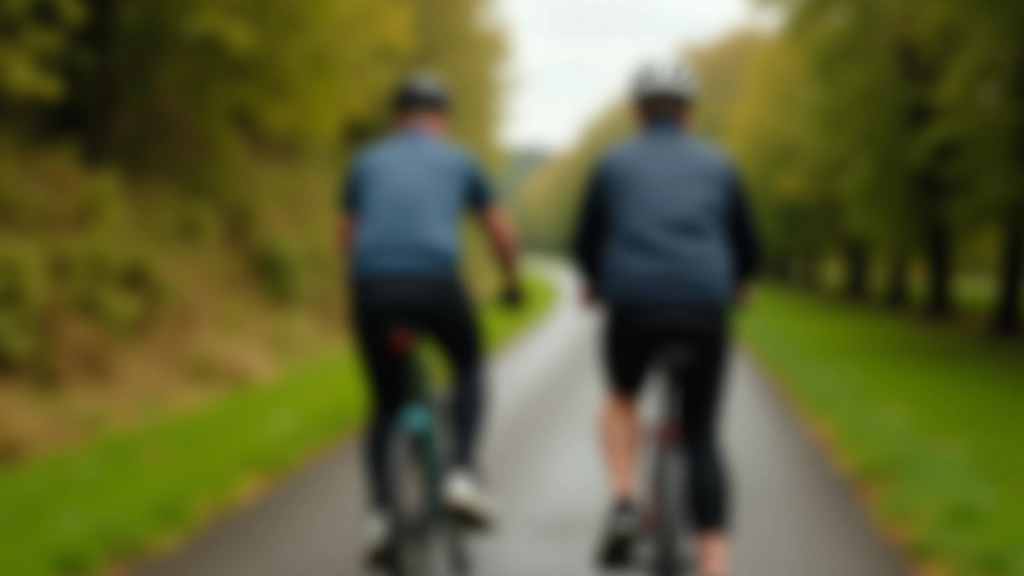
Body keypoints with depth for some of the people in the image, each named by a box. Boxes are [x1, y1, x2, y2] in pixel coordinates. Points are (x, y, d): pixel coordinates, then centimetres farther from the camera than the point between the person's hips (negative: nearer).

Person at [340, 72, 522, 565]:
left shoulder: (367, 161, 23)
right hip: (436, 283, -2)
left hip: (372, 287, 2)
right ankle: (462, 475, 9)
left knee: (387, 403, 20)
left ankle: (381, 513, 4)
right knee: (469, 368, 27)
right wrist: (513, 283, 44)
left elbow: (346, 239, 29)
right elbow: (503, 235, 25)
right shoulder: (458, 160, 19)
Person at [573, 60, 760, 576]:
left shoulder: (614, 164, 13)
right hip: (704, 311, 0)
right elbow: (747, 249, 22)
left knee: (621, 398, 29)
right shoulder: (717, 166, 16)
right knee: (701, 436, 10)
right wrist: (735, 286, 44)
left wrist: (596, 283, 40)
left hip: (634, 306, 0)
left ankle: (624, 505, 7)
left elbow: (586, 243, 18)